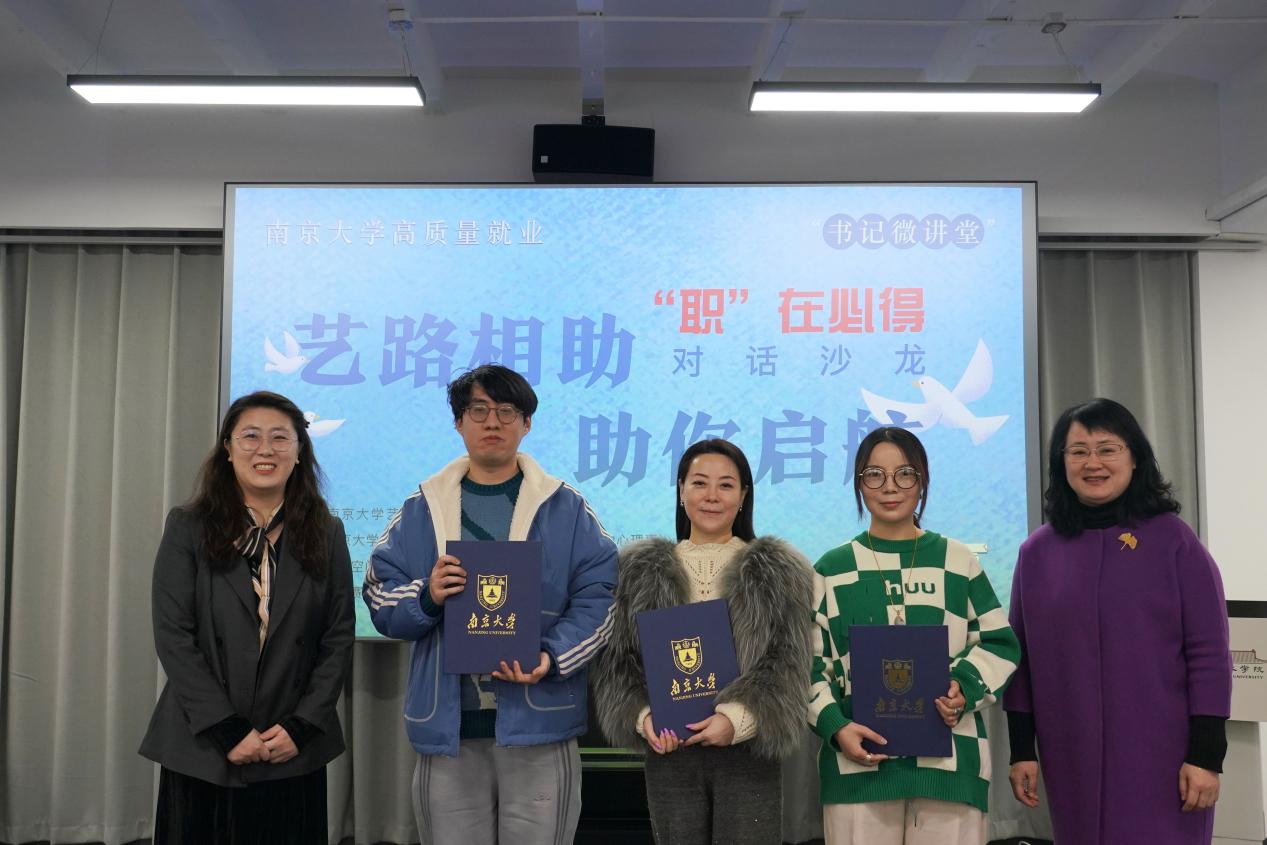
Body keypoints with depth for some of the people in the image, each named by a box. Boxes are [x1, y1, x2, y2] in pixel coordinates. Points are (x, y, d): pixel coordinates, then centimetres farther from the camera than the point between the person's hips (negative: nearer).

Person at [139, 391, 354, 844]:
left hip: (294, 753, 1)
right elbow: (173, 637, -6)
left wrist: (300, 727, -9)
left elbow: (338, 639, 2)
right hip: (201, 749, -1)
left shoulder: (326, 534, 5)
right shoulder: (188, 527, 0)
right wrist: (228, 732, -12)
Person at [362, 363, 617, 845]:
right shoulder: (422, 509, 10)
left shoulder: (566, 509, 5)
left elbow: (598, 598, -2)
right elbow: (380, 599, 7)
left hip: (540, 722, -1)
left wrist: (551, 657, -17)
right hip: (448, 727, 2)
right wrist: (427, 596, -14)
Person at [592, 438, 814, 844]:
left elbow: (787, 664, -4)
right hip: (669, 754, 2)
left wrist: (737, 718, -18)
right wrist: (644, 715, -11)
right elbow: (618, 661, 7)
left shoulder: (777, 571, 3)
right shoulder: (641, 570, 8)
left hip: (748, 754, -1)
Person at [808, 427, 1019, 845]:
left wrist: (965, 686, -8)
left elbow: (999, 643, 11)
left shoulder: (959, 561, 9)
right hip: (858, 759, 0)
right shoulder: (832, 569, 7)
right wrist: (835, 727, -9)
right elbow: (809, 665, 6)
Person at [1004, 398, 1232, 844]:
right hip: (1073, 758, 2)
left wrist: (1207, 755, -9)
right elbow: (1021, 657, 6)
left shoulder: (1173, 540, -3)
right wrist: (1021, 751, 4)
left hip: (1161, 756, -2)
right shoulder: (1037, 551, 3)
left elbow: (1209, 652, -5)